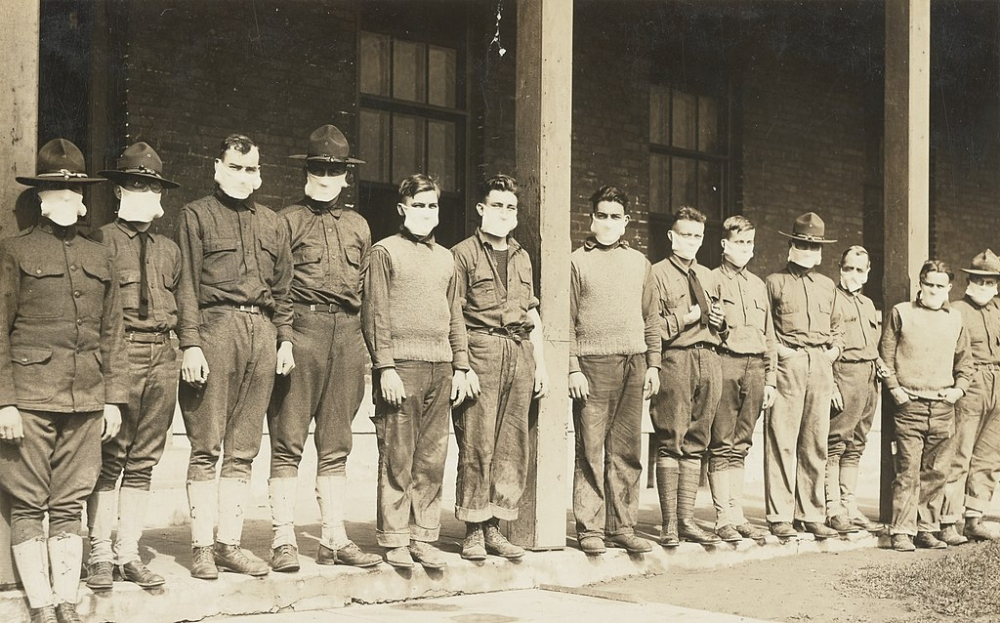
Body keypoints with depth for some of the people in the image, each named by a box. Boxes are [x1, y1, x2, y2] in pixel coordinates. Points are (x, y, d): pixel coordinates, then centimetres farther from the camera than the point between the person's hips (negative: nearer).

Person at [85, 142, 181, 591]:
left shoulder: (169, 250, 18)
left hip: (162, 358, 5)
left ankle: (129, 554, 15)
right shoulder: (100, 241, 2)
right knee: (108, 460, -2)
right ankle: (100, 555, 7)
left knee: (143, 461, 8)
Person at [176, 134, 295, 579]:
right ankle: (201, 546, 3)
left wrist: (285, 338, 10)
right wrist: (190, 343, -11)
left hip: (262, 333, 5)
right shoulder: (197, 215, 6)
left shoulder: (273, 224, 20)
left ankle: (229, 543, 12)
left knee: (243, 449, 6)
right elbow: (186, 283, -2)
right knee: (206, 446, -3)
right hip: (215, 327, -4)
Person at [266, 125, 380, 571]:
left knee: (335, 445, 8)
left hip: (347, 333, 4)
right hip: (301, 328, -4)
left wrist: (365, 348, 14)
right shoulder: (288, 220, 5)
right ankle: (284, 541, 1)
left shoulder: (358, 226, 19)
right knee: (288, 442, -3)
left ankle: (334, 539, 13)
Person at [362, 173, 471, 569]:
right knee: (397, 458, -3)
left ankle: (424, 538, 11)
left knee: (432, 459, 5)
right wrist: (385, 367, -11)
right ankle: (394, 540, 4)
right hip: (402, 364, -5)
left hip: (441, 367, 5)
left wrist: (460, 366, 14)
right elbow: (374, 314, -4)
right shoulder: (385, 251, 3)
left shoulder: (445, 258, 20)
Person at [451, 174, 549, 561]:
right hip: (481, 350, -6)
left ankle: (495, 529, 12)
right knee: (477, 445, -7)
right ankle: (473, 532, 0)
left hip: (520, 352, 6)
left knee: (512, 445, 4)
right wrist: (462, 366, -13)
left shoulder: (521, 257, 21)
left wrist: (540, 362, 17)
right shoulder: (464, 254, 2)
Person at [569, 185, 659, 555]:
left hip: (634, 365, 4)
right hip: (594, 363, -4)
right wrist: (573, 369, -9)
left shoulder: (639, 262, 16)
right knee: (591, 451, -3)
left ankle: (621, 527, 12)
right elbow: (567, 321, -1)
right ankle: (589, 529, 3)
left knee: (627, 452, 6)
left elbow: (651, 318, 18)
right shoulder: (577, 262, 4)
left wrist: (653, 364, 10)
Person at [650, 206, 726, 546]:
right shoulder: (657, 274, 2)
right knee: (671, 443, -6)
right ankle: (669, 524, -3)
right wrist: (685, 318, -12)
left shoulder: (708, 277, 23)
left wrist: (720, 322, 9)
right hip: (675, 361, -6)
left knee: (695, 443, 7)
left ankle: (687, 519, 11)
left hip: (709, 360, 6)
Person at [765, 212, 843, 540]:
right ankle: (780, 516, -3)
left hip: (821, 365, 5)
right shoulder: (775, 282, 6)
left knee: (816, 443, 5)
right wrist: (776, 351, -7)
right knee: (781, 441, -7)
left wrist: (835, 348, 11)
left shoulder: (827, 285, 20)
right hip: (786, 364, -4)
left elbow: (837, 325, 28)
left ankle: (812, 515, 11)